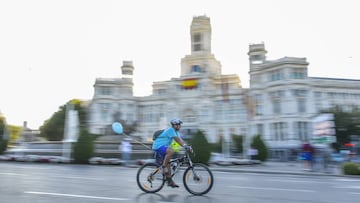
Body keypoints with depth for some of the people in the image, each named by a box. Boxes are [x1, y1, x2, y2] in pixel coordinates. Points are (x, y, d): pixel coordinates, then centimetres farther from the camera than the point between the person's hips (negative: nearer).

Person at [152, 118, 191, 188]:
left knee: (167, 164, 8)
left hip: (162, 146, 10)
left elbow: (180, 140, 3)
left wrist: (187, 146, -11)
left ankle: (170, 181, 14)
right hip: (158, 146, -10)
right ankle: (163, 166, -20)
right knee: (171, 151, -34)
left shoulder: (176, 131, 14)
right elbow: (177, 139, -27)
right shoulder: (170, 130, -16)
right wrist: (185, 146, -35)